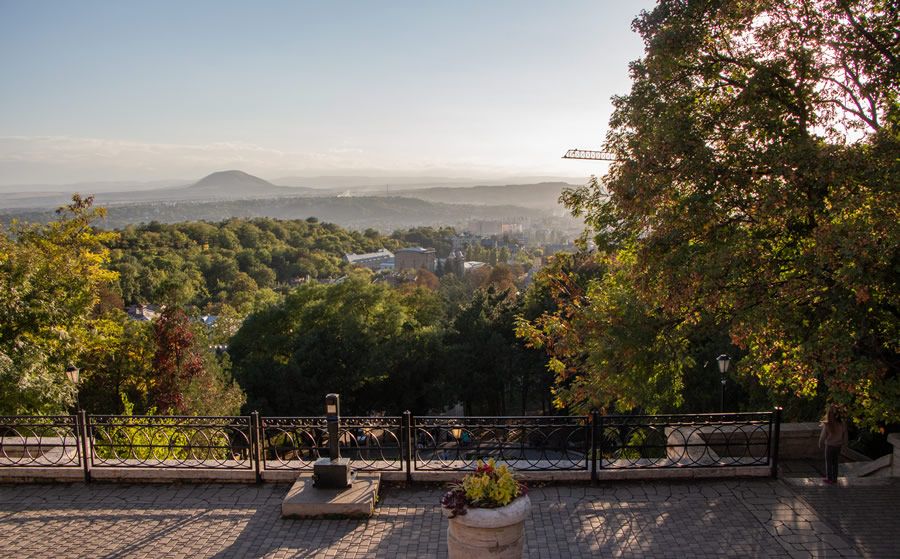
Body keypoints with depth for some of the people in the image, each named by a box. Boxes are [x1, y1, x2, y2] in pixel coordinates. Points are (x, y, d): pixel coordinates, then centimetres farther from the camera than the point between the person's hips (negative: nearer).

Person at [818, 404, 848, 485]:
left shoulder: (827, 425, -28)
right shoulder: (842, 423, -16)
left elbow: (823, 436, -16)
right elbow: (845, 435, -3)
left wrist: (820, 444, 4)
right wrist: (843, 444, 15)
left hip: (829, 446, -4)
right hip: (838, 446, 4)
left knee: (828, 462, 15)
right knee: (835, 462, 22)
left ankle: (829, 479, 26)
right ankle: (834, 478, 33)